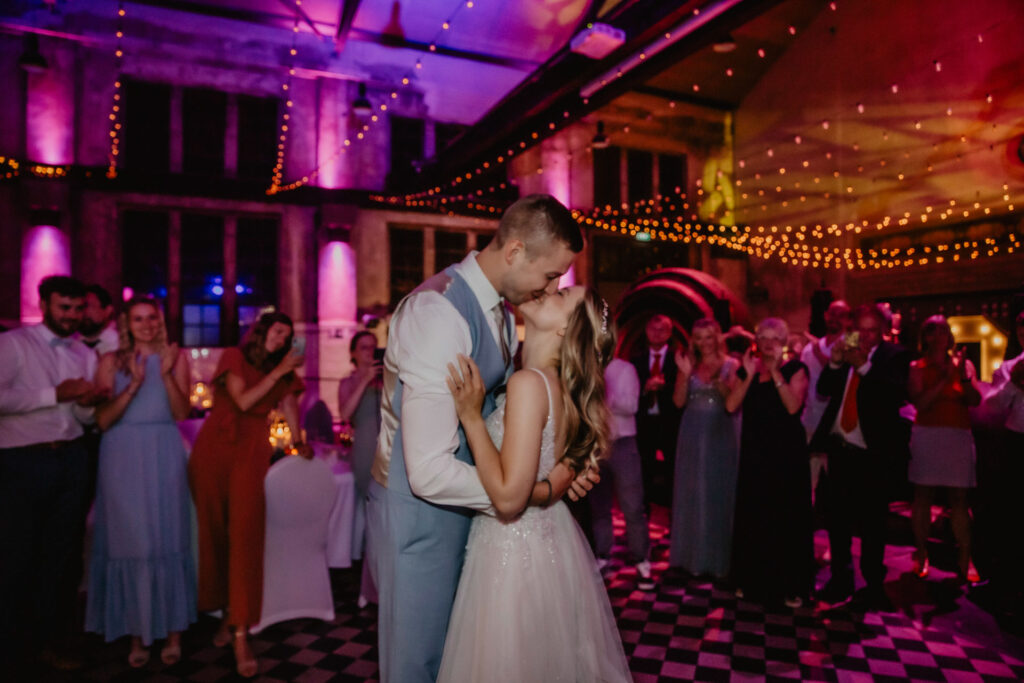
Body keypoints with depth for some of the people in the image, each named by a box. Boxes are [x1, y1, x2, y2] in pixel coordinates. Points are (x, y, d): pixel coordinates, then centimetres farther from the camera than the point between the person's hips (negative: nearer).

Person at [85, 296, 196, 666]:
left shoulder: (176, 358, 5)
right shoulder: (111, 362, 4)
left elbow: (182, 413, -3)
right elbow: (103, 420, -4)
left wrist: (166, 374, -14)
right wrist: (135, 383, -15)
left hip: (163, 456, 0)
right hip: (122, 458, 0)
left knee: (167, 539, 3)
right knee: (130, 541, 4)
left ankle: (173, 629, 13)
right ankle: (137, 632, 16)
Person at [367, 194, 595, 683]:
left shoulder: (500, 309, 2)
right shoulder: (438, 312, -27)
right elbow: (430, 472, -29)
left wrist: (561, 462, -6)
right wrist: (540, 491, -20)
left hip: (465, 506, 8)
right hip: (420, 517, -8)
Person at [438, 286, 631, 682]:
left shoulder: (529, 383, -24)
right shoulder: (561, 386, 2)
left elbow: (508, 498, -27)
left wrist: (471, 416, -21)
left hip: (515, 552, -8)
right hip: (552, 541, 8)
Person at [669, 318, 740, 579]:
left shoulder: (730, 365, -2)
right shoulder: (689, 364, 4)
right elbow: (679, 401, -2)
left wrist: (721, 385, -24)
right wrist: (685, 374, -14)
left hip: (721, 435, -2)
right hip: (693, 435, 2)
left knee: (719, 493, 6)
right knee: (691, 494, 9)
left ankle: (718, 557, 20)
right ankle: (692, 555, 23)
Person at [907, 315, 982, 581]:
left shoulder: (963, 364, 10)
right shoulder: (917, 367, 4)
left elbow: (976, 401, -1)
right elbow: (920, 403, -9)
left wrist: (964, 377, -16)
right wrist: (945, 379, -15)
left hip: (958, 436, 2)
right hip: (926, 435, -1)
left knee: (959, 499, 1)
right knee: (922, 495, 1)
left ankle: (965, 560, 7)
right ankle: (921, 555, 10)